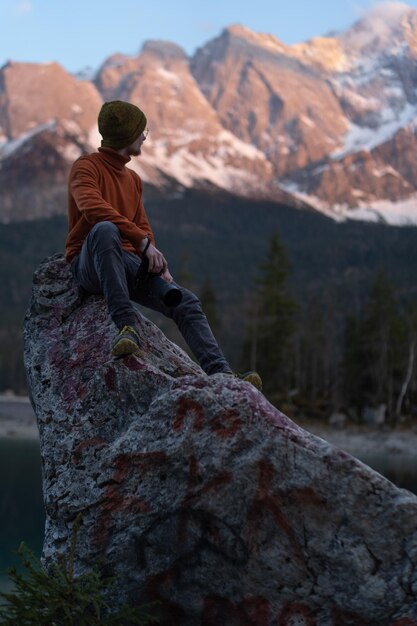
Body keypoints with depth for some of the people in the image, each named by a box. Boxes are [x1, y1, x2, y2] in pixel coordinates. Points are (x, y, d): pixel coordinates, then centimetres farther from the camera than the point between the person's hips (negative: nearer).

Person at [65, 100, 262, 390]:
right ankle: (127, 326, -43)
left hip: (127, 264, 7)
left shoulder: (133, 179, 21)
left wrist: (157, 262, -1)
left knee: (187, 301, -11)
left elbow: (143, 228, 21)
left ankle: (220, 372, -18)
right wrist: (144, 243, -28)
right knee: (105, 229, -40)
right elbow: (93, 208, -23)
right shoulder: (86, 166, -4)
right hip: (89, 264, -7)